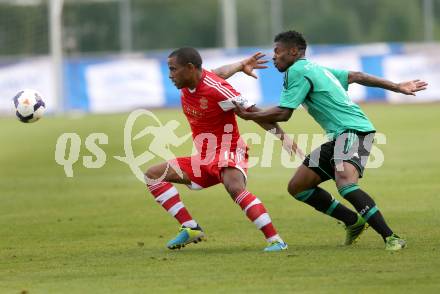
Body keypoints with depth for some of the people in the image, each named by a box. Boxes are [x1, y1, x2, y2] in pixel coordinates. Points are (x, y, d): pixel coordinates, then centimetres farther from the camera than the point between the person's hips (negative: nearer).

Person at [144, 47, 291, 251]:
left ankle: (275, 240, -37)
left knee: (235, 187, -38)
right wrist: (241, 66, 10)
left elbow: (253, 112, -20)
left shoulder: (216, 89, -22)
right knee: (153, 175, 3)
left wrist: (279, 134, -27)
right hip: (204, 159, 9)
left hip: (228, 154, -9)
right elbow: (217, 73, 23)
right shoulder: (186, 85, 2)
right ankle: (190, 228, -2)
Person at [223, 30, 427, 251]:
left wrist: (248, 115, 3)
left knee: (345, 182, -33)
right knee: (297, 186, 8)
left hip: (354, 130, -10)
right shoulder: (317, 69, 22)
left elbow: (283, 114, -11)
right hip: (339, 137, 10)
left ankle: (390, 237, -34)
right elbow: (356, 76, 26)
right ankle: (354, 222, 13)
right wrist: (397, 87, 31)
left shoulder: (297, 71, -8)